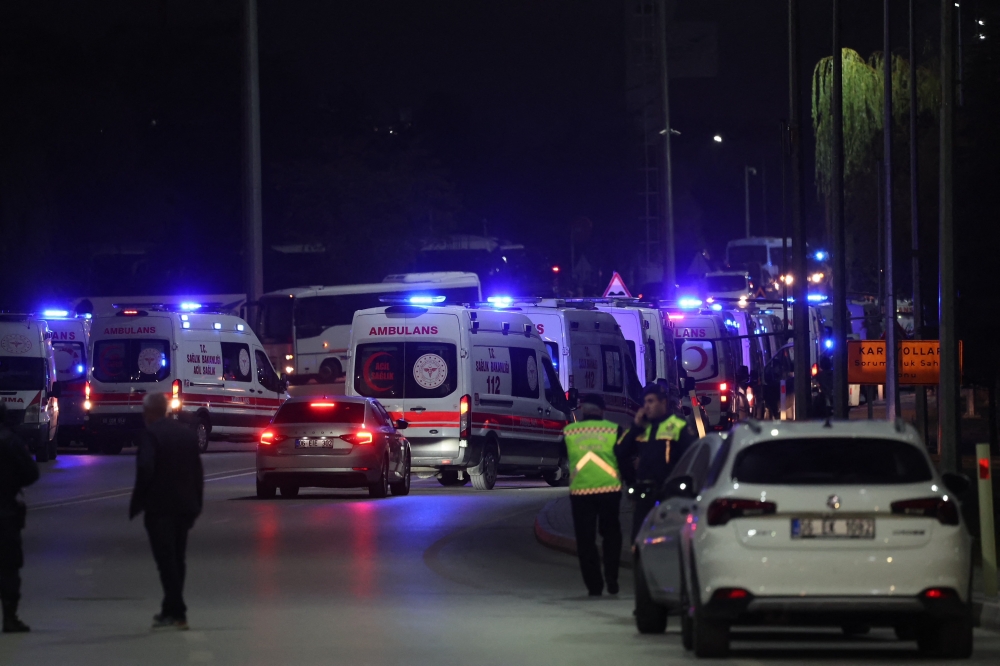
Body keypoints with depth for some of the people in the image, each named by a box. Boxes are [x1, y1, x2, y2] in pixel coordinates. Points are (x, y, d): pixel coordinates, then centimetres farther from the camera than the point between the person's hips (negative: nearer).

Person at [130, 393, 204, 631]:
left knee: (166, 559, -6)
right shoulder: (188, 433, 10)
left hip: (159, 507, -7)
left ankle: (176, 613, -10)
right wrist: (196, 504, 16)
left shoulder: (151, 434, -11)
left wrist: (137, 504, -10)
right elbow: (197, 471, 11)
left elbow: (145, 470, -19)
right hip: (185, 506, 7)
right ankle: (172, 609, 21)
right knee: (176, 559, 14)